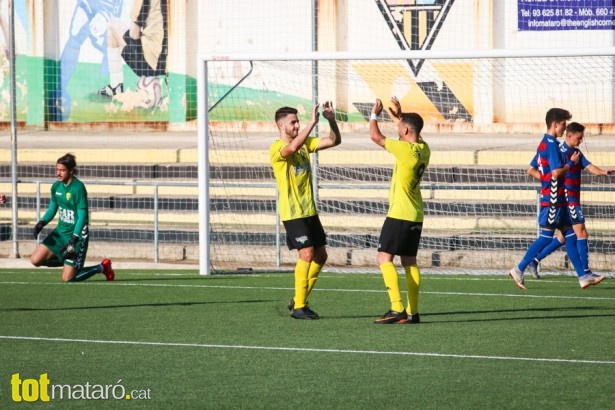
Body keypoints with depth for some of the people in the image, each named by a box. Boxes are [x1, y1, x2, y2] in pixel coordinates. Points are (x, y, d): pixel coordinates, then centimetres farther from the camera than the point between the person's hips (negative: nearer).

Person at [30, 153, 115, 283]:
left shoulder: (78, 188, -20)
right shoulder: (56, 186, 2)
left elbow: (82, 216, -20)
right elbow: (52, 209, 14)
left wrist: (73, 240, -27)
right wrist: (42, 223, -5)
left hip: (76, 234, -7)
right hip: (60, 232, 7)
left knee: (67, 279, -6)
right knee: (36, 260, -5)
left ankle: (101, 268, 17)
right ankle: (66, 261, 18)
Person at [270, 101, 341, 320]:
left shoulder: (305, 143, 11)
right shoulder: (277, 148, -11)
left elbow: (335, 140, 8)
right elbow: (292, 147, -34)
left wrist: (331, 119, -9)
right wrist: (313, 122, -35)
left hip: (310, 211, 8)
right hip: (292, 213, -8)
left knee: (320, 256, 10)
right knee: (307, 254, -16)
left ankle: (299, 300, 22)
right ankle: (298, 307, -9)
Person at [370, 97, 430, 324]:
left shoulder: (405, 149, -17)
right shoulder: (423, 149, 5)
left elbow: (376, 137, -9)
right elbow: (415, 132, 30)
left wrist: (374, 115, 6)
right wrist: (401, 115, 29)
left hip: (399, 214, -9)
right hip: (416, 216, 9)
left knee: (384, 257, -8)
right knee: (409, 262, 11)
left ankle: (397, 308, -19)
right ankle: (412, 312, 9)